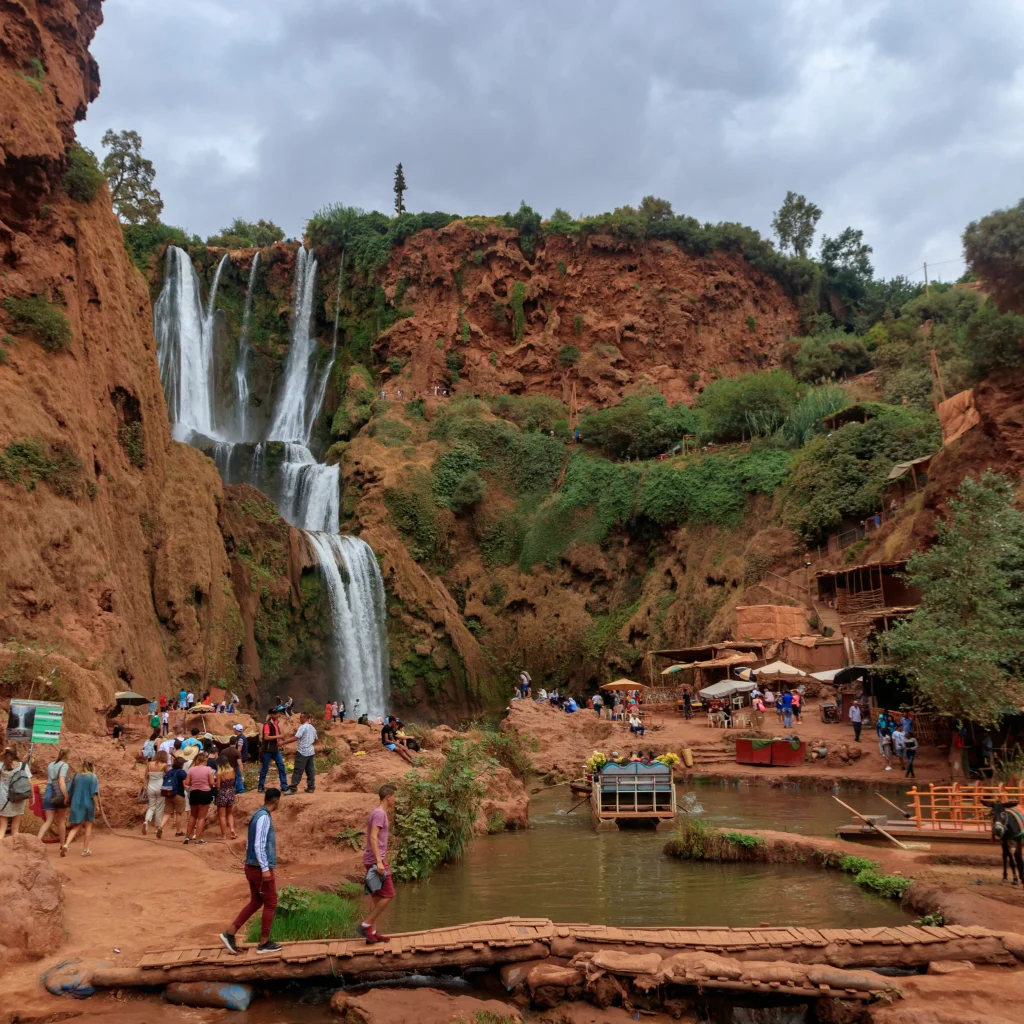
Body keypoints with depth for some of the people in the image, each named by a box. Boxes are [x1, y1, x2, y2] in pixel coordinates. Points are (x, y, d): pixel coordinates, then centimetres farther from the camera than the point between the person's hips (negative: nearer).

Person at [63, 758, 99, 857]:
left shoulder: (77, 776, 1)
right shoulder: (93, 777, -11)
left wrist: (72, 803, 24)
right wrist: (96, 804, -8)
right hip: (88, 804, -3)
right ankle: (86, 849, 15)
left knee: (76, 827, 10)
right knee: (88, 826, 12)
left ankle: (66, 844, -13)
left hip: (76, 804, 3)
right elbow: (94, 793, -15)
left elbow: (72, 790, 10)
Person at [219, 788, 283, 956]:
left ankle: (229, 933, 14)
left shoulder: (257, 815, 11)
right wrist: (265, 868, -24)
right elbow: (259, 845, -24)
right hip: (260, 868, -9)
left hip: (252, 867, 9)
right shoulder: (264, 817, -19)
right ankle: (264, 943, 11)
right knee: (270, 904, 4)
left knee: (256, 902, 17)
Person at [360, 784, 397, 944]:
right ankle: (366, 924, -3)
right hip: (375, 860, -10)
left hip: (373, 861, 10)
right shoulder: (380, 813, -14)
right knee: (388, 895, -6)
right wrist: (379, 861, -27)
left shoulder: (377, 812, 15)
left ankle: (372, 932, 13)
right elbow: (373, 837, -23)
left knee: (376, 896, 11)